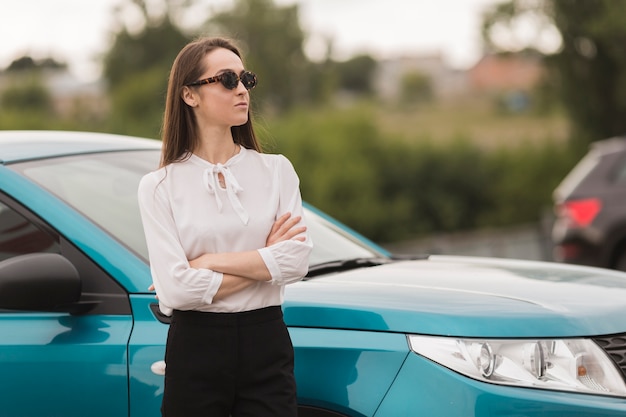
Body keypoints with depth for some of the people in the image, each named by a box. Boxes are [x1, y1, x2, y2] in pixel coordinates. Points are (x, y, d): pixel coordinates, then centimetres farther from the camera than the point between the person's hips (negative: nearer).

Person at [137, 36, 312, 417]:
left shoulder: (276, 169, 4)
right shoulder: (159, 186, -3)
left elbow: (297, 261, -9)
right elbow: (176, 287, -14)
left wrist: (209, 261, -11)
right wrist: (265, 259, -8)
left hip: (266, 346, 2)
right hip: (195, 347, -1)